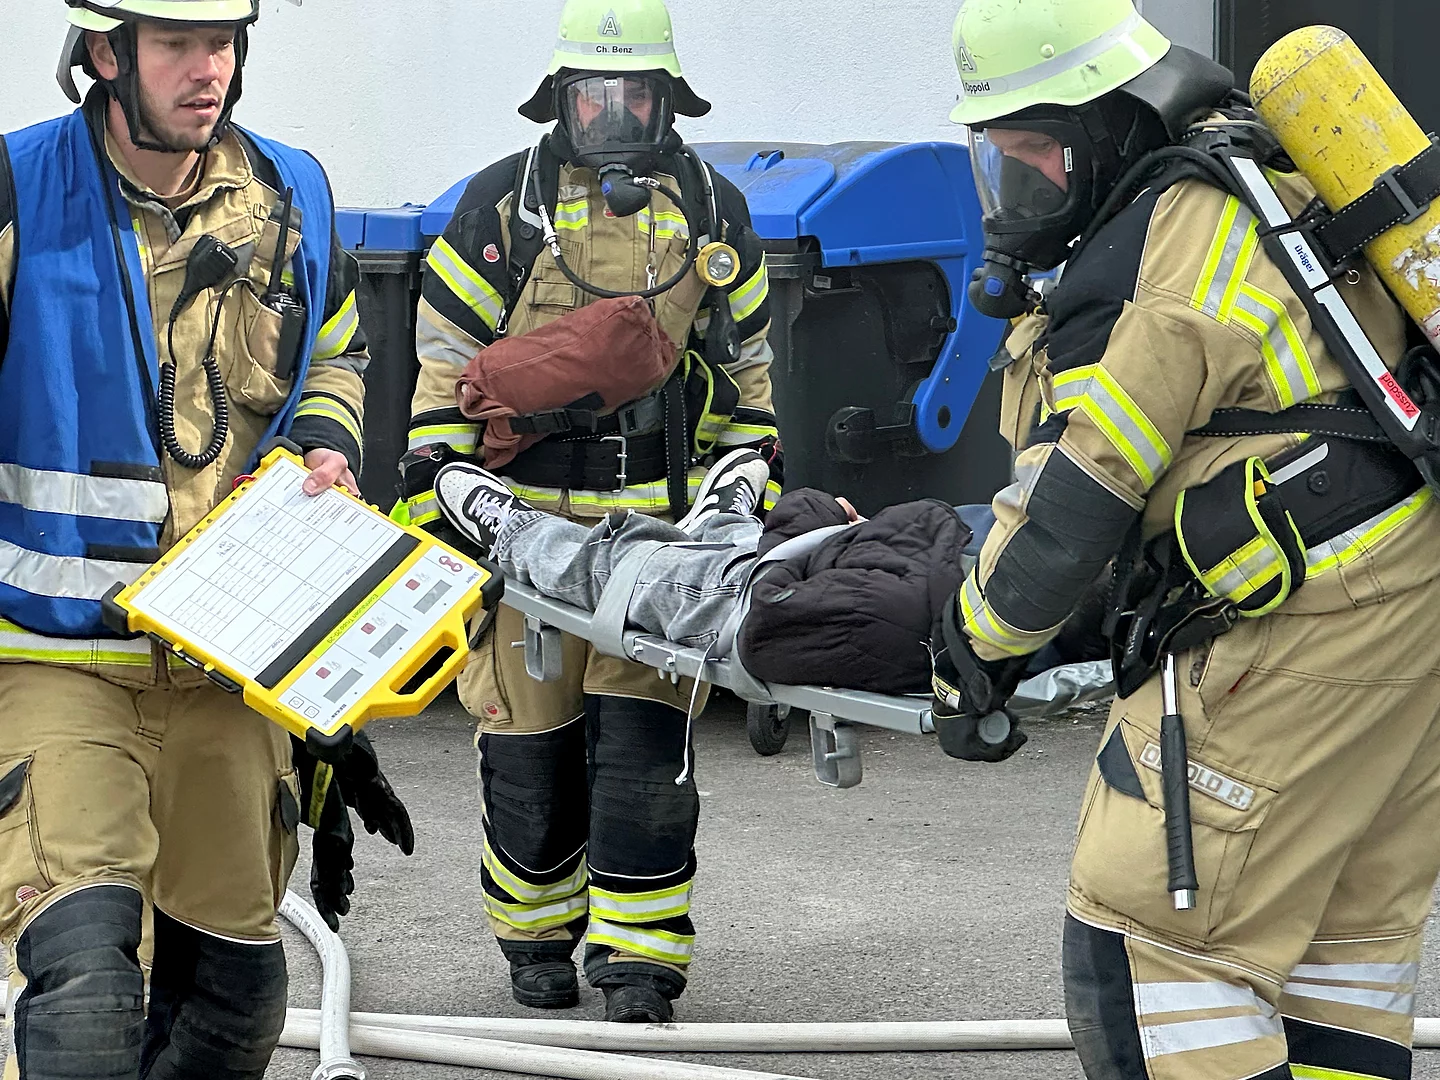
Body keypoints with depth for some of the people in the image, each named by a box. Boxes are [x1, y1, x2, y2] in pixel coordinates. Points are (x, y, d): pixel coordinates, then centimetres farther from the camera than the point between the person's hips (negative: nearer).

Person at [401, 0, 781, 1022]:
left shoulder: (712, 211, 7)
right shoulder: (502, 206, 1)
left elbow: (745, 363, 18)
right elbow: (444, 363, 3)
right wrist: (436, 499, -3)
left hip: (657, 517, 1)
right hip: (523, 514, -1)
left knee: (643, 740, -4)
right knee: (529, 742, 6)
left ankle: (639, 953, 3)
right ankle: (538, 936, 23)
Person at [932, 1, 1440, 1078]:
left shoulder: (1139, 267, -14)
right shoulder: (1260, 172, 14)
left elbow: (1069, 509, -11)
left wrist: (974, 658, 2)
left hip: (1306, 620, -10)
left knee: (1146, 931, -7)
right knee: (1349, 915, 18)